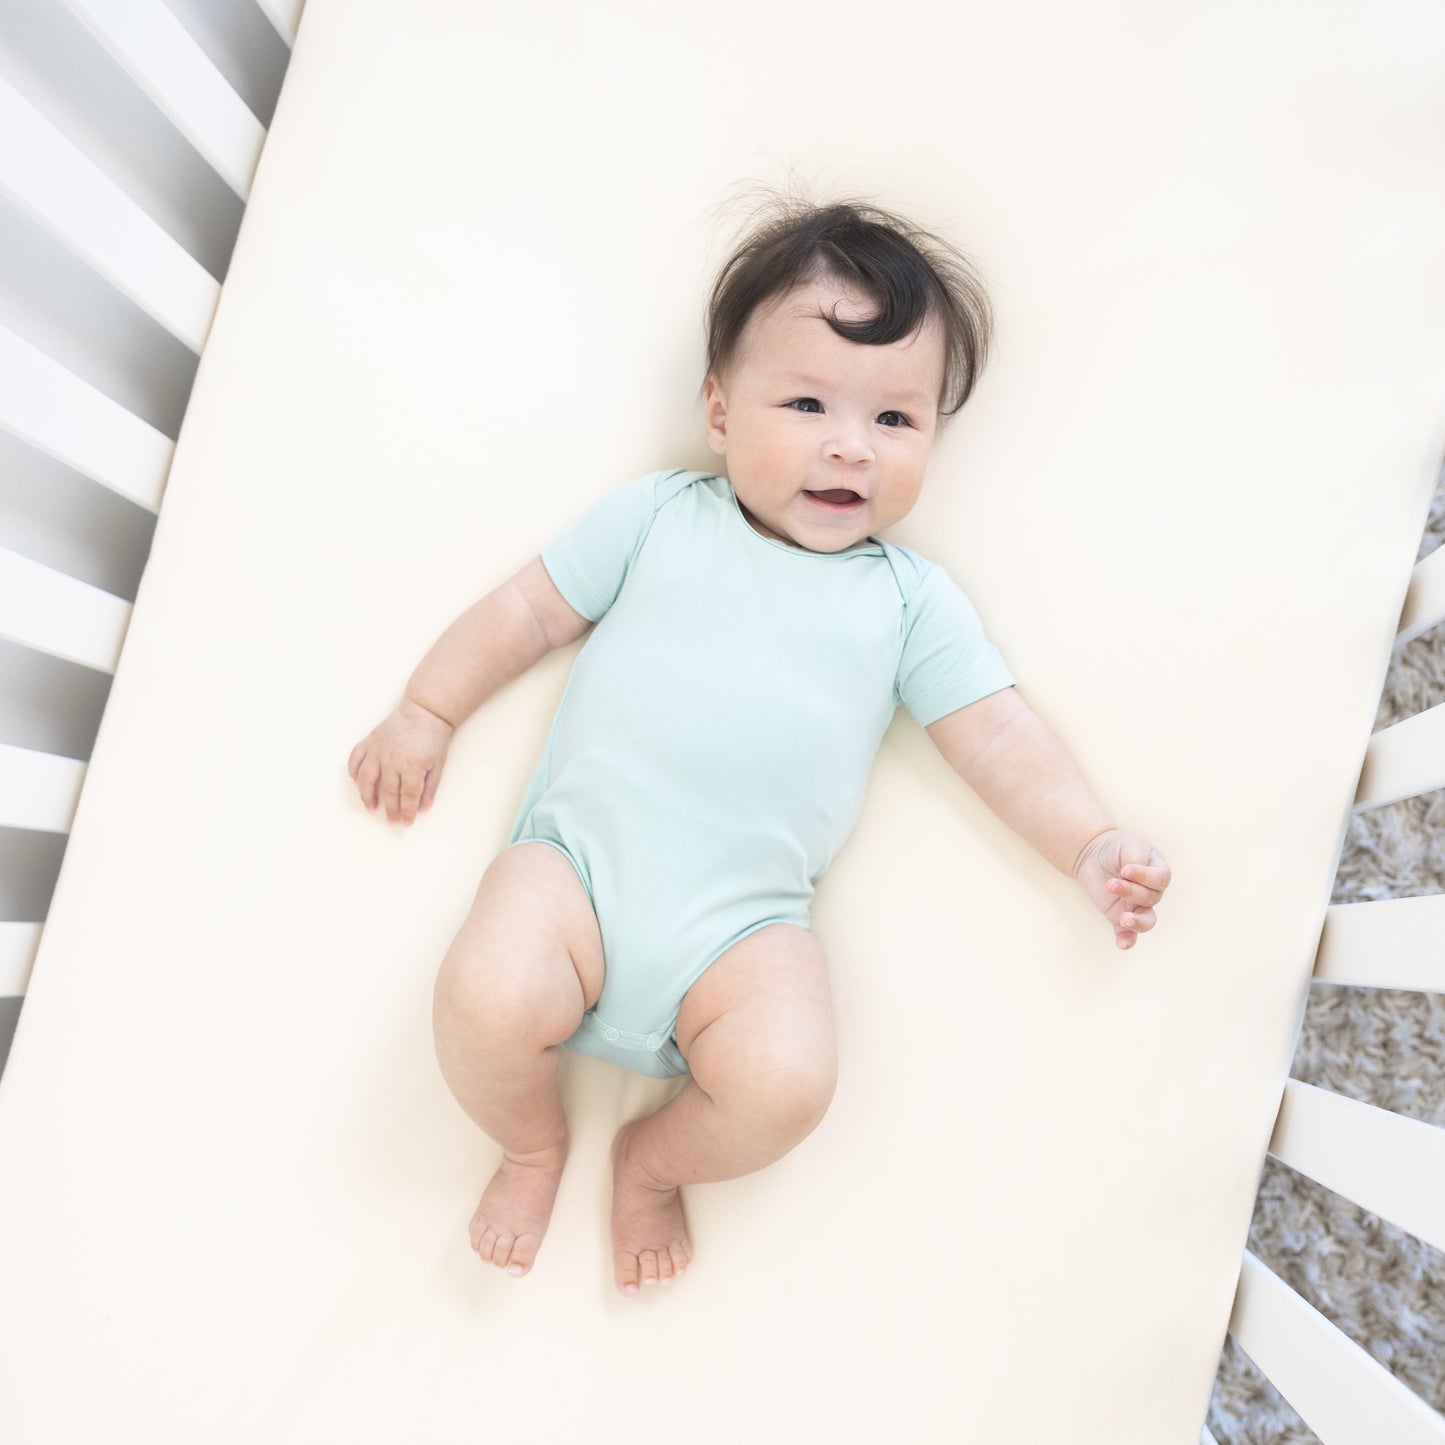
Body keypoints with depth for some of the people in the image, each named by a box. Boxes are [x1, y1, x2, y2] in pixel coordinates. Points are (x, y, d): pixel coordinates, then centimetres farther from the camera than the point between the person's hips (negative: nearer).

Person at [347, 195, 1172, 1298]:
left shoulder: (914, 599, 9)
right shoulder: (658, 515, 8)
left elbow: (999, 736, 7)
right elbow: (528, 607, 13)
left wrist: (1092, 845, -5)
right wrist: (426, 712, 13)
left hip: (745, 922, 1)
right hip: (578, 856, 0)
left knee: (784, 1081, -24)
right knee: (488, 1002, -26)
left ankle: (652, 1166, 12)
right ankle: (533, 1146, 12)